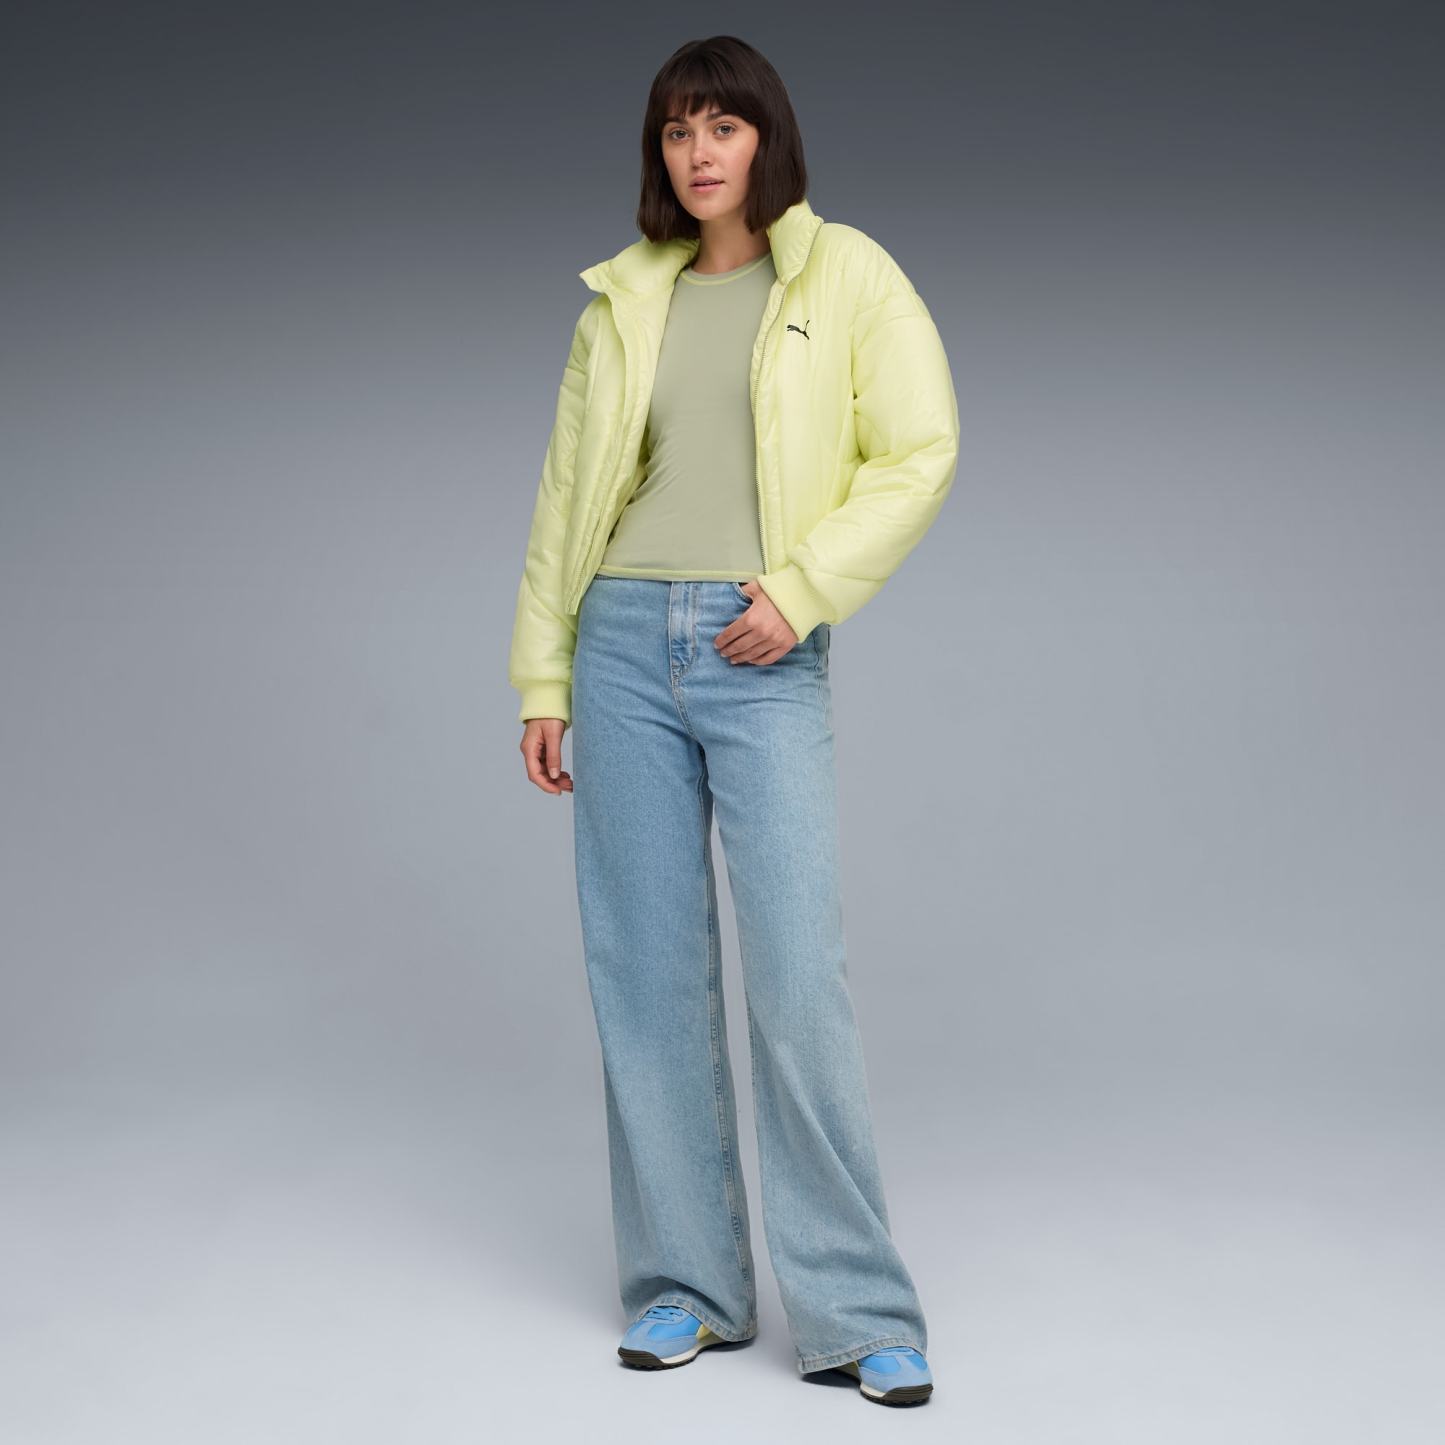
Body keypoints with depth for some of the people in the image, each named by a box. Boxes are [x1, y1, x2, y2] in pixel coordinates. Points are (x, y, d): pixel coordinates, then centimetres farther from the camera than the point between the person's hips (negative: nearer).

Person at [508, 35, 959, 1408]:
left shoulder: (846, 274, 4)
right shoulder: (622, 299, 13)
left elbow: (921, 450, -2)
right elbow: (565, 492, 14)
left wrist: (803, 590, -12)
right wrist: (542, 677, 9)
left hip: (765, 660, -3)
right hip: (623, 642, 4)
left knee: (798, 975, -7)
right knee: (646, 973, 5)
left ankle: (856, 1309, 4)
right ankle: (685, 1282, 18)